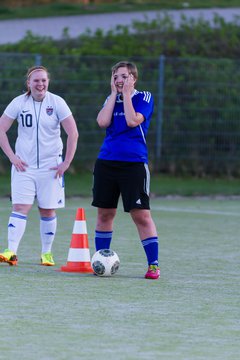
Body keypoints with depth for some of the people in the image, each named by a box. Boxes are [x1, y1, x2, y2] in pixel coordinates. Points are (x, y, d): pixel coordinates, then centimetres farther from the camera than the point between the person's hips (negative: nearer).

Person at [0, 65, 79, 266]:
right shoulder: (19, 103, -2)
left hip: (50, 166, 0)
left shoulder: (57, 103, -5)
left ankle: (47, 253, 16)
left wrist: (66, 163, -6)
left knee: (48, 210, 4)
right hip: (24, 166, 0)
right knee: (20, 207, -11)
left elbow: (73, 133, -3)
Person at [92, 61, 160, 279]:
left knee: (141, 214, -9)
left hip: (134, 164, -4)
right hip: (106, 161, 5)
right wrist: (114, 93, -1)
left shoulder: (144, 97, 0)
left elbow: (132, 121, -16)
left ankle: (153, 264, -4)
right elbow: (103, 122, -5)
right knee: (105, 213, 8)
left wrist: (126, 93, -8)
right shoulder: (111, 99, 13)